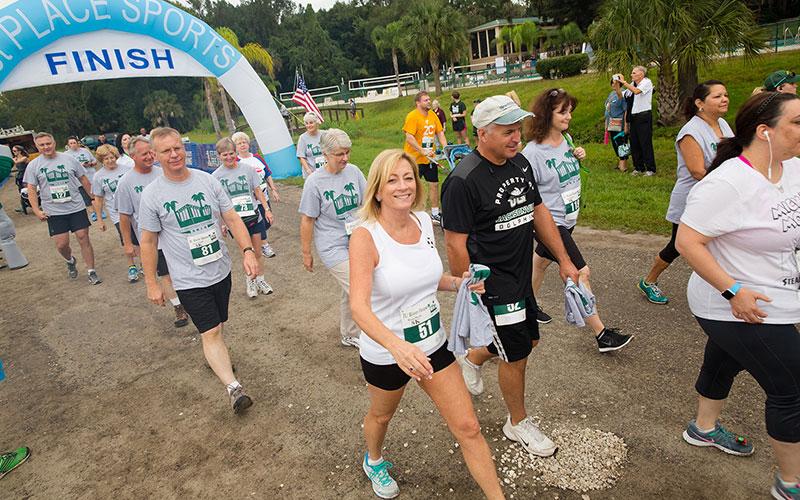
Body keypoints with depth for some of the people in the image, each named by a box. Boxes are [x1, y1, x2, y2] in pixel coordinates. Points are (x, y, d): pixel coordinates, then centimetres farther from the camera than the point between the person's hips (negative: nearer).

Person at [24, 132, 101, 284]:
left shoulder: (69, 159, 2)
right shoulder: (33, 165, 2)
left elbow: (84, 180, 8)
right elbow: (31, 189, 2)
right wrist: (37, 211, -6)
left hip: (76, 207, 0)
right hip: (53, 212, 0)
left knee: (84, 238, -2)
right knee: (61, 244, -2)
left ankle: (91, 272, 7)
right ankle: (70, 261, 32)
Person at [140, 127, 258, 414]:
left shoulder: (207, 180, -2)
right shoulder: (152, 194, -9)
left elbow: (232, 219, -1)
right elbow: (148, 242, -2)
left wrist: (247, 250, -15)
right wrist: (151, 284, 0)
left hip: (221, 270, 4)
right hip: (189, 280, -4)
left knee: (218, 326, 20)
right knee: (211, 333, -9)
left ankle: (213, 356, 47)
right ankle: (233, 387, -10)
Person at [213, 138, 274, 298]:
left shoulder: (247, 169, -3)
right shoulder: (216, 176, -5)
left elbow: (258, 190, 5)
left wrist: (267, 209, 2)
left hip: (254, 217, 1)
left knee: (257, 252, 10)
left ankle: (258, 278, 28)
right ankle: (251, 279, 26)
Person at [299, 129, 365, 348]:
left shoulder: (353, 171, -1)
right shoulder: (314, 182, -13)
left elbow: (367, 202, 10)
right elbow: (307, 220, -7)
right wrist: (306, 253, -2)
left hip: (358, 243, 5)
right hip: (333, 247, -5)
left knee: (350, 292, 18)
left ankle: (349, 335, 38)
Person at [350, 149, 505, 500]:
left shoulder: (424, 221, -6)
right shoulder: (365, 237, -24)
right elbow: (359, 307, -35)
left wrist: (458, 283, -6)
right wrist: (397, 345, -51)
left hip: (433, 344, 4)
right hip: (385, 353, -3)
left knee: (468, 428, 6)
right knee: (381, 416, 26)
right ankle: (374, 461, 60)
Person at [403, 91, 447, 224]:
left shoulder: (433, 115, 6)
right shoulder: (412, 116, -15)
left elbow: (440, 133, 9)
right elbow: (409, 137, -23)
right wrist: (422, 151, -29)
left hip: (430, 158, 7)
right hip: (414, 158, -6)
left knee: (434, 184, 9)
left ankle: (435, 214, 20)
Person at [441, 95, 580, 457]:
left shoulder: (520, 164, 3)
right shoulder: (463, 181, -23)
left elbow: (539, 212, 12)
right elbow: (455, 244, -20)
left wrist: (564, 260, 11)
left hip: (521, 277, 8)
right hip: (492, 284, -8)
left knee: (527, 339, 22)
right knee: (516, 355, 6)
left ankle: (472, 360, 49)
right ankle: (518, 423, 32)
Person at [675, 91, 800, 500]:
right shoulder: (727, 183, -27)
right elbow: (686, 241, -29)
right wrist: (733, 290, -29)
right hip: (743, 310, -9)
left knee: (724, 362, 26)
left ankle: (704, 428, 51)